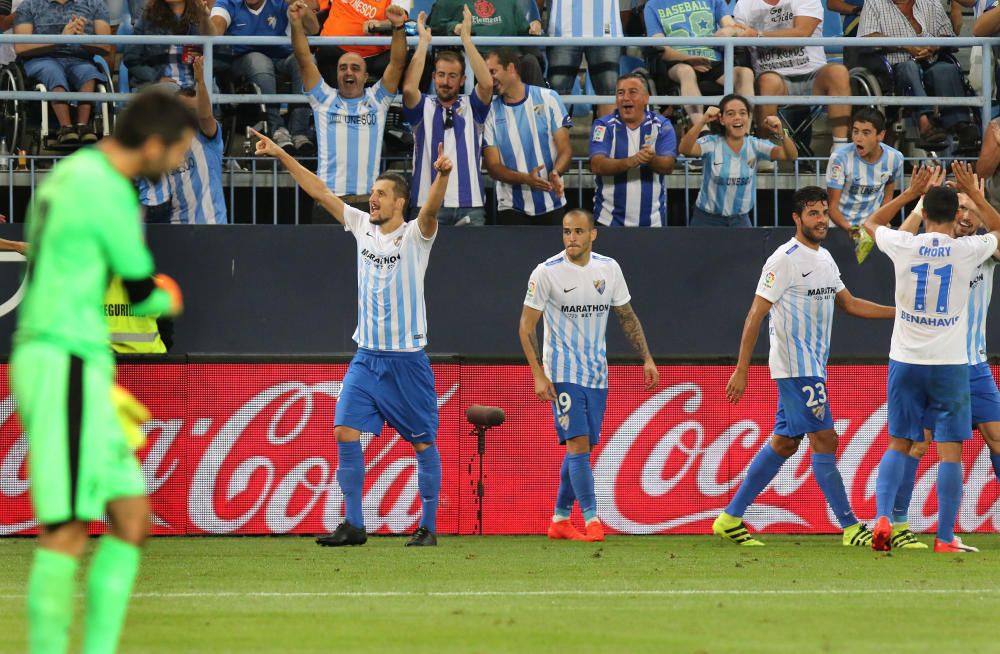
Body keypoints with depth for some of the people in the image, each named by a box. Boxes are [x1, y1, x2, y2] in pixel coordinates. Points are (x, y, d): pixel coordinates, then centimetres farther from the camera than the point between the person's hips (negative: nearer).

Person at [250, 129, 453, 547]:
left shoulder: (415, 235, -7)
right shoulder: (363, 227, 7)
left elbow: (432, 208, -27)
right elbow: (320, 191, 9)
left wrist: (442, 175, -47)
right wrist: (280, 155, 6)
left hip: (407, 359, -5)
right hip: (366, 356, 5)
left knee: (423, 442, 1)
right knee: (346, 433, -6)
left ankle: (428, 527, 9)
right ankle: (353, 525, -2)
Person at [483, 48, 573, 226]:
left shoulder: (548, 98, 1)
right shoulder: (490, 111, 2)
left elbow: (565, 149, 0)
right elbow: (493, 166, -2)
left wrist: (555, 173, -23)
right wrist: (526, 179, -21)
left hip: (552, 205, 0)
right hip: (512, 209, 0)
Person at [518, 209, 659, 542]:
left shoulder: (609, 269, 4)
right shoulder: (547, 272, -9)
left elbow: (627, 316, 14)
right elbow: (527, 325, -7)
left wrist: (647, 358, 8)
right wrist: (538, 375, -14)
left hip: (597, 373, 5)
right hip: (562, 373, -5)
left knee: (581, 448, 7)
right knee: (578, 443, -14)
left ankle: (560, 519, 18)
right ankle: (591, 520, -14)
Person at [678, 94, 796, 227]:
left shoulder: (755, 146, -6)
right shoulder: (711, 144, -12)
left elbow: (791, 156, -16)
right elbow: (684, 150, -31)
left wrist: (780, 134, -37)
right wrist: (703, 121, -45)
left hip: (740, 220, 2)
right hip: (707, 219, -2)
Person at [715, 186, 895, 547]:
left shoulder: (824, 259, 13)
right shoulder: (784, 260, -13)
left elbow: (850, 304, 23)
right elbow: (755, 315, -13)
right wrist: (741, 371, -16)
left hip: (812, 368, 9)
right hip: (795, 368, -9)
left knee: (784, 443, 11)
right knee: (824, 441, -8)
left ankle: (730, 518, 16)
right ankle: (850, 528, -4)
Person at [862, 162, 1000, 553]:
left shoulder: (904, 246, -5)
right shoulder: (967, 250, -8)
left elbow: (871, 223, 18)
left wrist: (910, 193, 16)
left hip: (906, 360, 2)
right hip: (950, 364, -2)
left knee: (898, 444, 14)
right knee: (950, 450, 2)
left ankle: (882, 518, -3)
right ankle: (945, 539, 0)